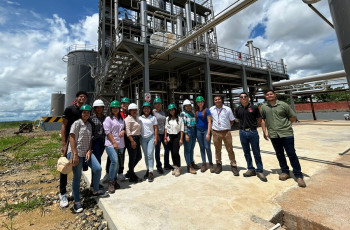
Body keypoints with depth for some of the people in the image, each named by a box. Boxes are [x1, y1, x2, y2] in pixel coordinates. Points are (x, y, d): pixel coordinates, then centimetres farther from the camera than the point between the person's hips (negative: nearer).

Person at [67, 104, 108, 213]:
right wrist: (75, 154, -18)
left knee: (98, 168, -3)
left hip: (86, 152, 6)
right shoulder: (77, 123, -7)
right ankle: (77, 202, 19)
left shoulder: (89, 125, 12)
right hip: (76, 153, -6)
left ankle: (95, 191, 20)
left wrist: (89, 151, -1)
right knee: (77, 177, 3)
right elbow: (72, 138, -13)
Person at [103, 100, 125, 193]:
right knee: (114, 161, -17)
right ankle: (111, 182, -1)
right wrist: (114, 143, -13)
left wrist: (123, 131, -2)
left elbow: (124, 128, 23)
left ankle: (115, 180, 27)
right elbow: (108, 132, -8)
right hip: (111, 144, -5)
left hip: (121, 144, 6)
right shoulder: (108, 119, -1)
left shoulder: (121, 119, 16)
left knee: (117, 163, 11)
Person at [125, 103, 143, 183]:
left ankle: (130, 172, 33)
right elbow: (128, 131, -18)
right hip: (131, 139, -9)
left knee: (139, 157, 15)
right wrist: (132, 141, -22)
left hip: (137, 139, 9)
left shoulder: (137, 118, 15)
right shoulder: (128, 119, -10)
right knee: (132, 158, 1)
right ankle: (132, 177, 18)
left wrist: (138, 139, 14)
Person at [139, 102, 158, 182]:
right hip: (143, 138, 2)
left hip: (151, 137, -2)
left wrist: (156, 138, -6)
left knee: (150, 154, -7)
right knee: (146, 155, 10)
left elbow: (155, 128, 1)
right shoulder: (140, 118, 5)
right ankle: (148, 169, 24)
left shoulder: (153, 118, 1)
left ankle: (151, 172, -2)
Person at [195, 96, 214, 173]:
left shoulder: (207, 110, -4)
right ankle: (204, 164, 19)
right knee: (201, 147, 9)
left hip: (206, 130, -4)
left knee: (207, 147, -5)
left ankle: (210, 164, 13)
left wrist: (208, 133, -14)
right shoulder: (196, 111, 8)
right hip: (198, 131, 4)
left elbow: (209, 122, -8)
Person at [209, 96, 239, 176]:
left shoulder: (228, 109, 0)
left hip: (226, 132, -1)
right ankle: (219, 165, 28)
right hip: (216, 132, 1)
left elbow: (232, 120, 7)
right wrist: (213, 126, 7)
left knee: (230, 149, 4)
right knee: (217, 149, 12)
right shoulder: (211, 109, 3)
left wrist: (227, 127, 0)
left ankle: (233, 166, 17)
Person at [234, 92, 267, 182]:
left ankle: (259, 171, 17)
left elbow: (259, 119, 5)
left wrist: (253, 126, 6)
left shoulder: (254, 107, -3)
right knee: (246, 152, 11)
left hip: (253, 132, -3)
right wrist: (244, 126, 10)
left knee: (256, 152, 4)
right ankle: (251, 169, 25)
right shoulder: (237, 109, 4)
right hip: (242, 132, 3)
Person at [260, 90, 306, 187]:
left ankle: (298, 175, 15)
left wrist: (285, 124, 4)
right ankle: (285, 172, 30)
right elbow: (262, 120, 10)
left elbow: (293, 117, 6)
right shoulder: (264, 107, 4)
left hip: (286, 133, -2)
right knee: (279, 154, 13)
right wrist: (265, 132, 6)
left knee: (292, 154, 2)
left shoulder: (283, 105, -2)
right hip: (273, 135, 3)